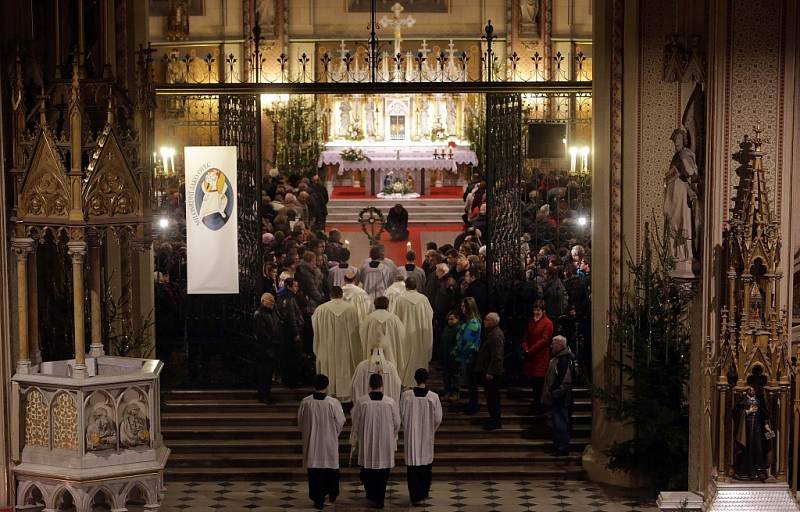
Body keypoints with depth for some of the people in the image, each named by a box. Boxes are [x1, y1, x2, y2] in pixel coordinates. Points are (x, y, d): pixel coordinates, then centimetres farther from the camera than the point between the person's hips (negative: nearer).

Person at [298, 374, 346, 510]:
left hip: (311, 443, 0)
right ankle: (332, 495, 34)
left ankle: (318, 500, 8)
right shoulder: (333, 403, -18)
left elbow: (300, 422, 0)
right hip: (330, 442, 0)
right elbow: (340, 422, -7)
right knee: (331, 468, 19)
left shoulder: (305, 402, -12)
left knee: (314, 470, 8)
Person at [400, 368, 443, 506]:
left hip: (411, 434, -1)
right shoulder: (433, 397, -13)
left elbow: (402, 415, -5)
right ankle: (424, 492, 31)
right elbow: (438, 419, -6)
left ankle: (415, 495, 0)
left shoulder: (406, 395, -13)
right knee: (426, 462, 19)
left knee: (412, 463, 5)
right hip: (427, 435, 1)